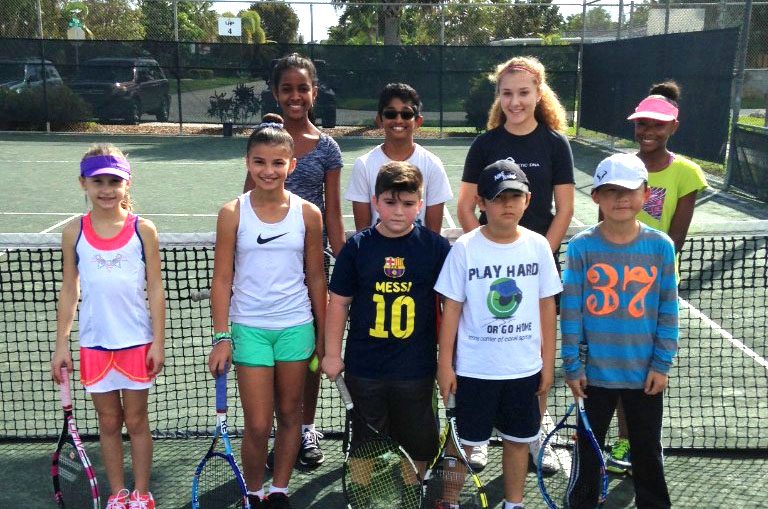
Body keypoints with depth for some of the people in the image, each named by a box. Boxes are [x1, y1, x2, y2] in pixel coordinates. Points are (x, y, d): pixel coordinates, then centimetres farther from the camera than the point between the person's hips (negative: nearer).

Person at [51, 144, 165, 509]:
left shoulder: (143, 230, -5)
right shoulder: (74, 232, -1)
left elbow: (155, 287, -3)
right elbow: (69, 290, 4)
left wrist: (158, 341, -5)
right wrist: (61, 343, 2)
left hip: (136, 342, -1)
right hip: (94, 343, 2)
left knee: (136, 421, 10)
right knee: (108, 423, 13)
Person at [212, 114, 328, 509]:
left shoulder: (308, 214, -2)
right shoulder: (233, 214, -5)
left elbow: (316, 279, 5)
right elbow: (221, 279, -3)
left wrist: (322, 335, 7)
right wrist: (221, 337, -6)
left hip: (296, 327, 2)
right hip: (249, 328, -1)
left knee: (289, 414, 12)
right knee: (257, 426, 1)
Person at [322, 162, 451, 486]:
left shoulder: (436, 247, -6)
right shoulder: (357, 247, -4)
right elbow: (339, 302, 2)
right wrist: (332, 354, 3)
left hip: (416, 369, 0)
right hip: (364, 367, 1)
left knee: (416, 443, 14)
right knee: (367, 441, 15)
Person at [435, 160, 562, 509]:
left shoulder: (538, 246, -3)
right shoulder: (465, 248, -9)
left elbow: (547, 306, 4)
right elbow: (451, 309, -5)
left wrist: (548, 361, 5)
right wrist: (445, 363, -5)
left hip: (525, 368, 2)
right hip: (473, 368, -2)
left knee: (518, 439, 15)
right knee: (463, 441, 9)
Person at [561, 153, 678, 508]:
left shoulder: (661, 246, -5)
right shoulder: (581, 247, -9)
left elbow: (668, 311, 0)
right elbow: (571, 311, -7)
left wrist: (662, 363, -3)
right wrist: (572, 366, -6)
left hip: (646, 372, 1)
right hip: (595, 371, -1)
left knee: (647, 449, 17)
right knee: (589, 445, 16)